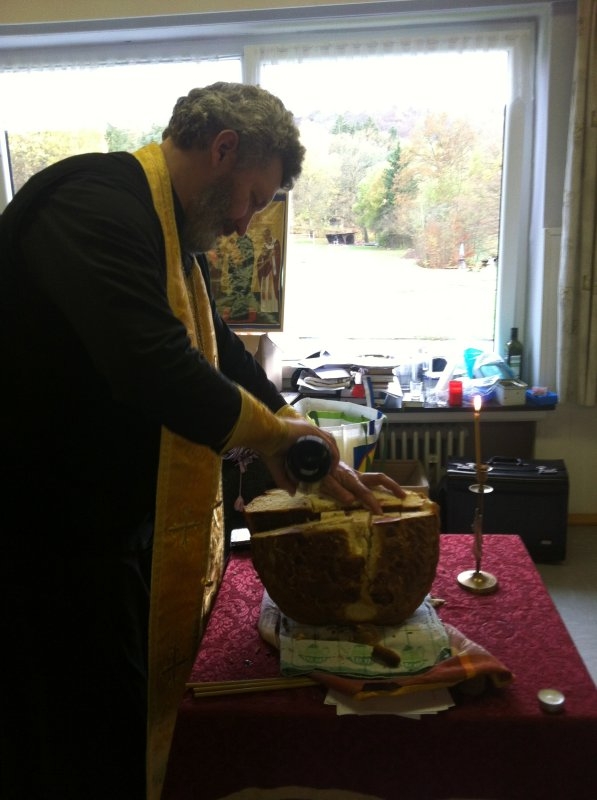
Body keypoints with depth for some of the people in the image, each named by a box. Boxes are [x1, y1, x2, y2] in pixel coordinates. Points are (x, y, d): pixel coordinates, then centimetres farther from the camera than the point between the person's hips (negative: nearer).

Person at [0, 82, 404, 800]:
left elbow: (223, 354, 18)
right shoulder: (99, 202, -21)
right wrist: (273, 432, -18)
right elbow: (151, 364, -35)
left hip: (122, 526, 10)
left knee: (147, 722, 22)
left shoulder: (175, 233, 12)